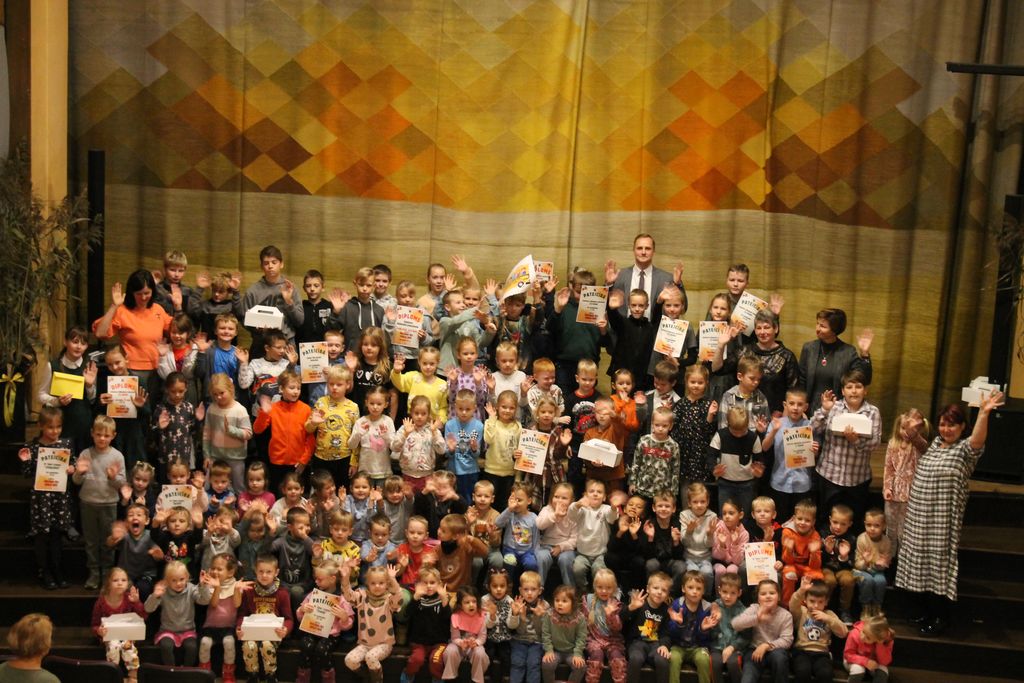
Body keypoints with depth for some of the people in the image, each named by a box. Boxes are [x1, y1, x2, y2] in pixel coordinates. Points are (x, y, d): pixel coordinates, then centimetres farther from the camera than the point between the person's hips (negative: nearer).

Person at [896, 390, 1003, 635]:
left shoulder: (965, 449, -10)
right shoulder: (935, 443, 11)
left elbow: (978, 440, -34)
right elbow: (920, 444, 35)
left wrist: (983, 413, -49)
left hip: (942, 520, -7)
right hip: (919, 516, 7)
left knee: (940, 564, -2)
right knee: (920, 562, 14)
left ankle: (941, 617, 11)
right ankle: (924, 611, 28)